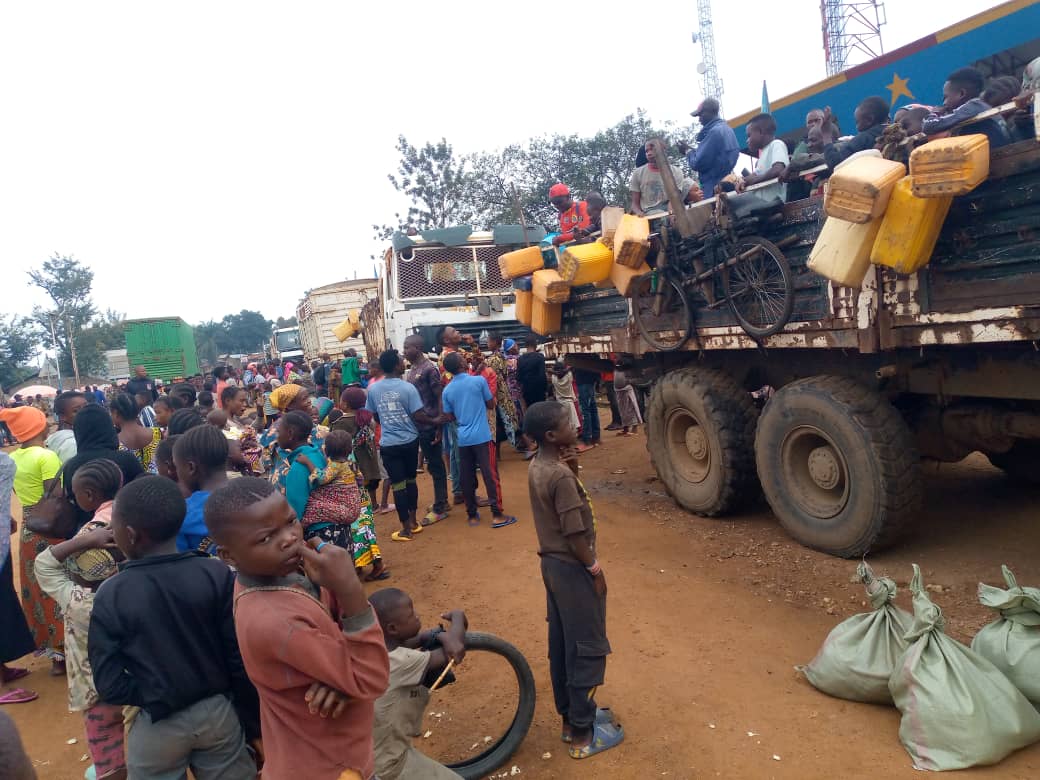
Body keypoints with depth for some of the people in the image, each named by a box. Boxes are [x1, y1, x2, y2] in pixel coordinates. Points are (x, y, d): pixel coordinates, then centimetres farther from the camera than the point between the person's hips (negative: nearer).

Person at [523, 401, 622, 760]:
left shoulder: (536, 467, 2)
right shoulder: (561, 476, -26)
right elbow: (575, 534, -24)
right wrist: (595, 569, -11)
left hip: (551, 563, 9)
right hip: (572, 568, -9)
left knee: (561, 644, 19)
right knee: (587, 649, 6)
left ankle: (570, 717, 34)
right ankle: (583, 733, 19)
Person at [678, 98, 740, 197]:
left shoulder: (714, 131, -14)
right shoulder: (727, 129, 17)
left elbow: (698, 163, -17)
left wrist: (687, 150, 1)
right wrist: (692, 150, 14)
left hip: (714, 190, -10)